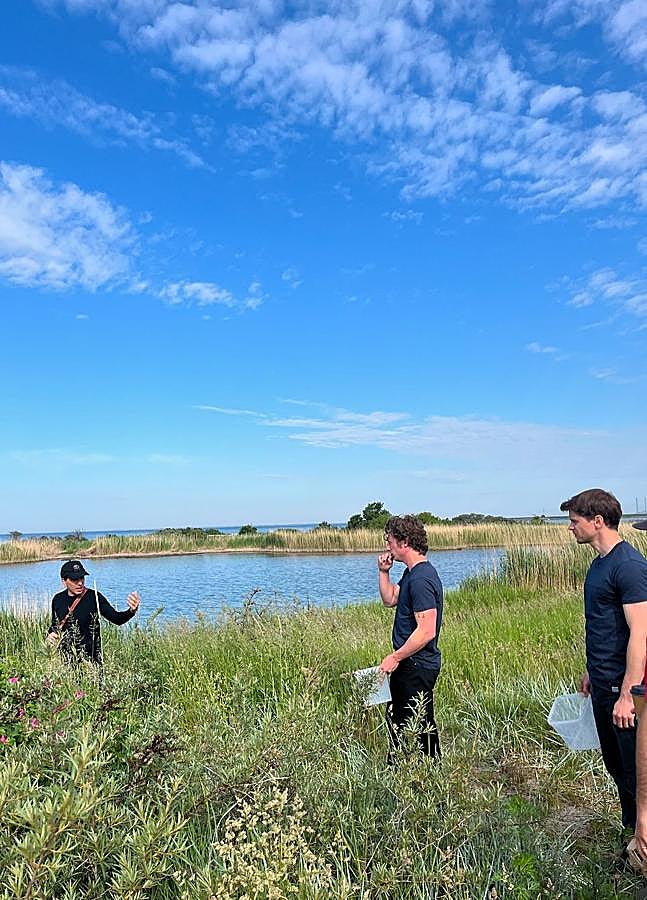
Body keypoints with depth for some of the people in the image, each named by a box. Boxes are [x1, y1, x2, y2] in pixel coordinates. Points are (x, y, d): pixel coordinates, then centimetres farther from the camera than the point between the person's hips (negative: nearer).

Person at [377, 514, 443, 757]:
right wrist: (384, 571, 5)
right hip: (408, 664, 11)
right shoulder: (411, 573, 8)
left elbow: (427, 631, -28)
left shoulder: (421, 579, -25)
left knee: (419, 726, 5)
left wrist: (395, 657, -21)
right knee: (395, 718, 23)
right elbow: (389, 599, 20)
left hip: (418, 666, -11)